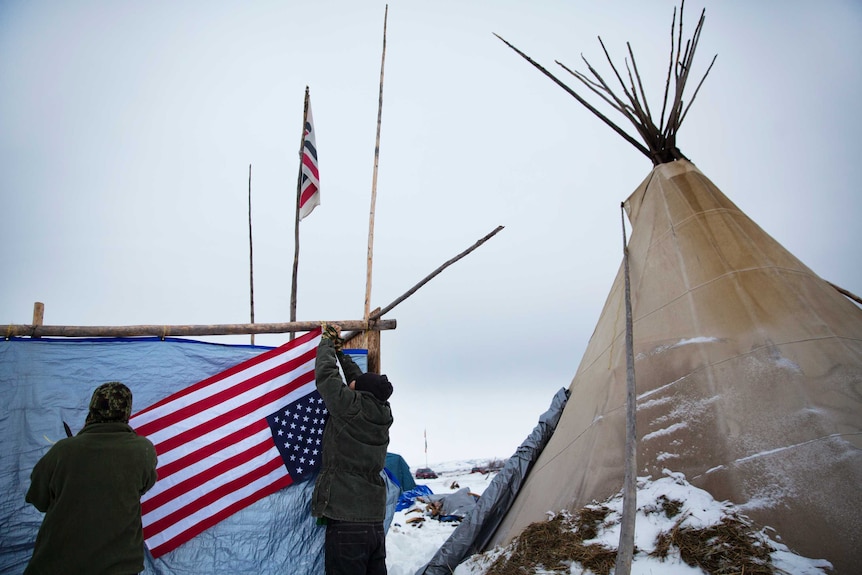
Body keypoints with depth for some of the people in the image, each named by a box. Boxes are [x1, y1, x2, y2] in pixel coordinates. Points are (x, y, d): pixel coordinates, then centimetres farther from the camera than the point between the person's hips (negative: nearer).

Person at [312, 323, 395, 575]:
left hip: (346, 524, -7)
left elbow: (326, 374, -2)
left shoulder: (350, 408, -12)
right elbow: (359, 378, 19)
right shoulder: (383, 415, 6)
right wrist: (338, 349, 27)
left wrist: (328, 341, 13)